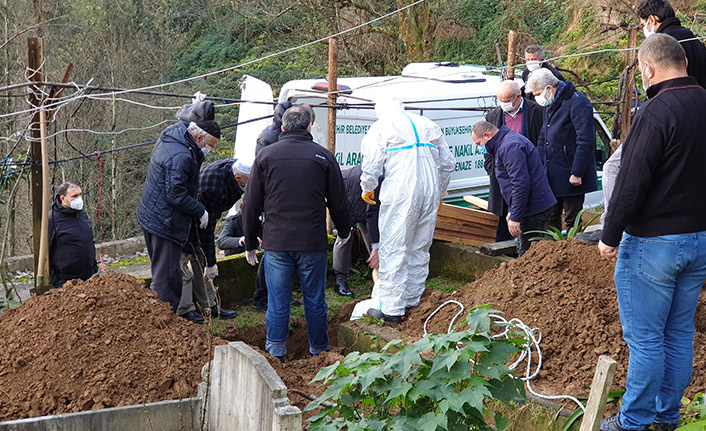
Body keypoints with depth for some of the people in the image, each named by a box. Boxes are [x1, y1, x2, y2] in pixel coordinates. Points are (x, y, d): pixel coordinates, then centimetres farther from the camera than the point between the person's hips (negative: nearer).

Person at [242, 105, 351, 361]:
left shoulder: (266, 155, 1)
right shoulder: (323, 157, 0)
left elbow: (251, 205, 4)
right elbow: (338, 203, 6)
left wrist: (250, 244, 13)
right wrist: (344, 232, 24)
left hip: (276, 244, 0)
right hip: (313, 243, 0)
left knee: (277, 302, 6)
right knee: (315, 301, 10)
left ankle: (275, 353, 10)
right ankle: (319, 352, 21)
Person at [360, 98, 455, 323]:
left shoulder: (380, 128, 2)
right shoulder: (429, 126, 18)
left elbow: (372, 164, -5)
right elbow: (447, 163, 19)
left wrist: (367, 189, 13)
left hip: (400, 196, -6)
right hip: (430, 195, 6)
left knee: (393, 250, -3)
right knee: (420, 249, 16)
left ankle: (392, 308, -5)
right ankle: (412, 299, 24)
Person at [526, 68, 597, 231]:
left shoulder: (577, 103, -14)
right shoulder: (550, 106, 16)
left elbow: (585, 141, -19)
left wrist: (576, 173, -21)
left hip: (570, 178, -9)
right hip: (551, 178, 9)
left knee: (572, 222, -1)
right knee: (550, 219, 11)